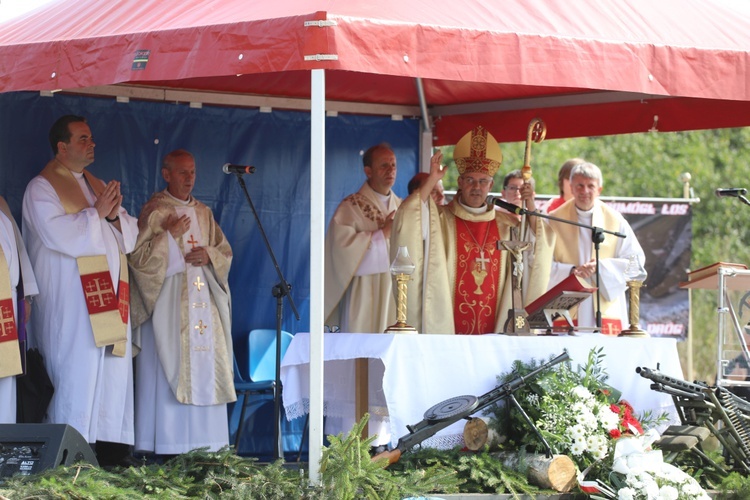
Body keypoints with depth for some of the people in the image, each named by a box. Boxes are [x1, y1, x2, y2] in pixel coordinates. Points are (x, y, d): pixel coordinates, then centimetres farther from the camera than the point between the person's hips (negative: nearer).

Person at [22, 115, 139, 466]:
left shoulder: (98, 186, 20)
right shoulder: (42, 188, -3)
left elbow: (131, 234, 16)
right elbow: (59, 234, -19)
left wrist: (115, 216, -5)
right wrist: (96, 213, -10)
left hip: (109, 299, 7)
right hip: (72, 301, -7)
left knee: (114, 370, 3)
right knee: (78, 371, -11)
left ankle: (112, 447, 5)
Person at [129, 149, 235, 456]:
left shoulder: (203, 213, 16)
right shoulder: (154, 211, -3)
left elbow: (225, 251, 17)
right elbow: (138, 256, -9)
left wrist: (209, 255, -3)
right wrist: (169, 235, -15)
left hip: (203, 300, 6)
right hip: (168, 301, -6)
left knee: (204, 367, 3)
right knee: (169, 370, -10)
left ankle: (202, 440, 6)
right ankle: (166, 444, -8)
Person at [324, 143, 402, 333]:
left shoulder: (401, 206, 17)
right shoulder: (351, 206, -2)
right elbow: (342, 244, -16)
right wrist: (382, 233, -12)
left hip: (396, 289, 5)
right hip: (365, 291, -5)